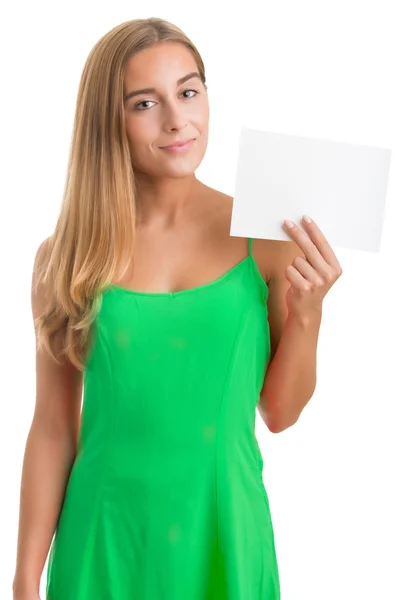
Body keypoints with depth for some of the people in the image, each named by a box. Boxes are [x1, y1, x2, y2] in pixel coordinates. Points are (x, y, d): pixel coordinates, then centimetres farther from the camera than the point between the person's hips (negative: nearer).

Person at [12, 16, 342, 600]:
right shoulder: (65, 255, -6)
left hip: (224, 526, 1)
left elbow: (278, 413, 1)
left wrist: (308, 310, -13)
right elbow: (53, 429, -1)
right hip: (108, 533, 0)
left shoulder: (265, 238, -6)